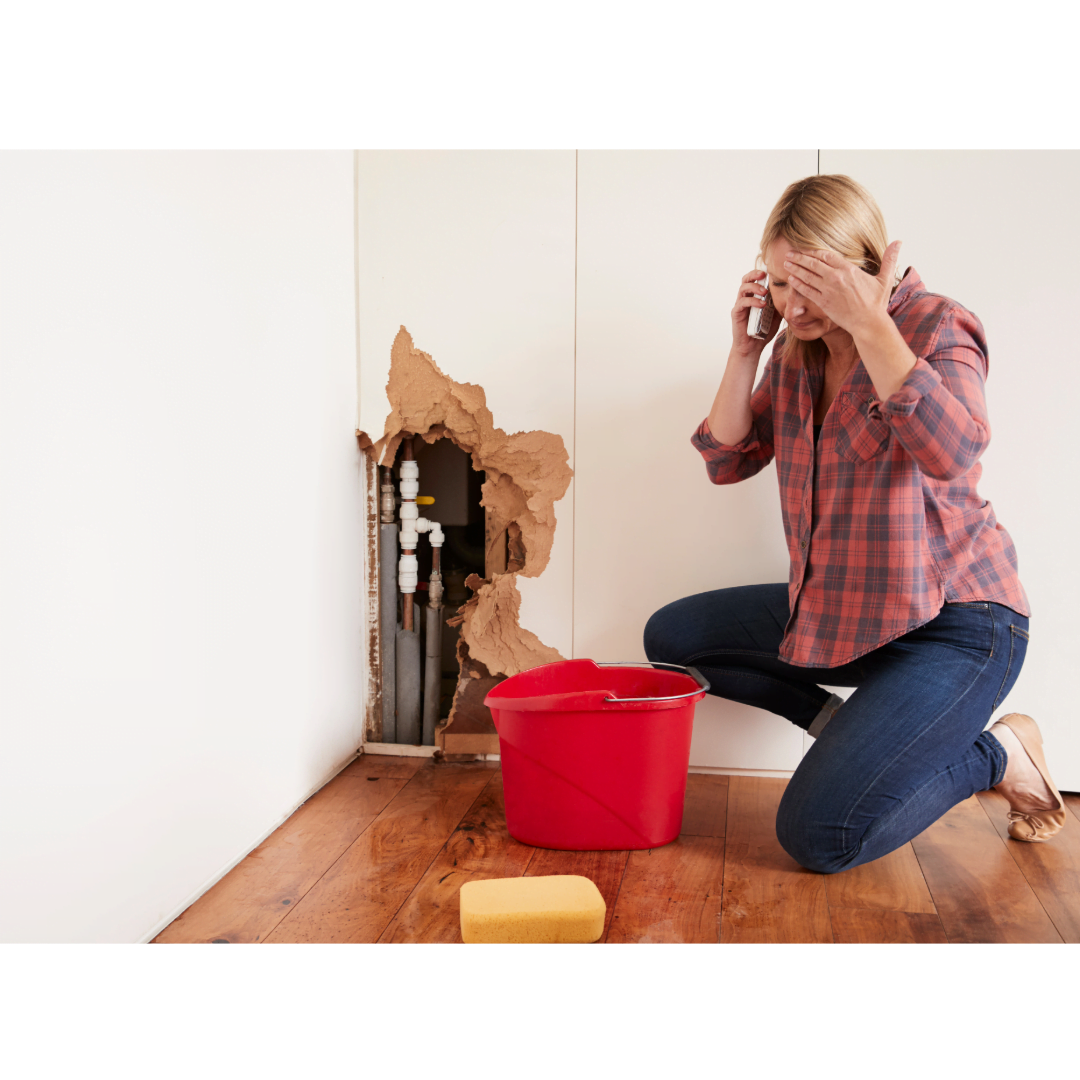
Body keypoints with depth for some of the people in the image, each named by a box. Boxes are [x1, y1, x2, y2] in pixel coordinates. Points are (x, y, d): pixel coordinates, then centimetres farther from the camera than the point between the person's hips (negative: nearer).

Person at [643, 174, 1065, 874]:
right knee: (670, 636, 8)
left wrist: (870, 323, -30)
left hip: (951, 623, -7)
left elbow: (951, 453, -34)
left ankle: (998, 754, 7)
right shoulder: (798, 350, 6)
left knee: (817, 837, -18)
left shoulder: (937, 326, -14)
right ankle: (843, 726, 11)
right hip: (836, 608, 8)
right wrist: (745, 349, -7)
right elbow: (728, 460, 4)